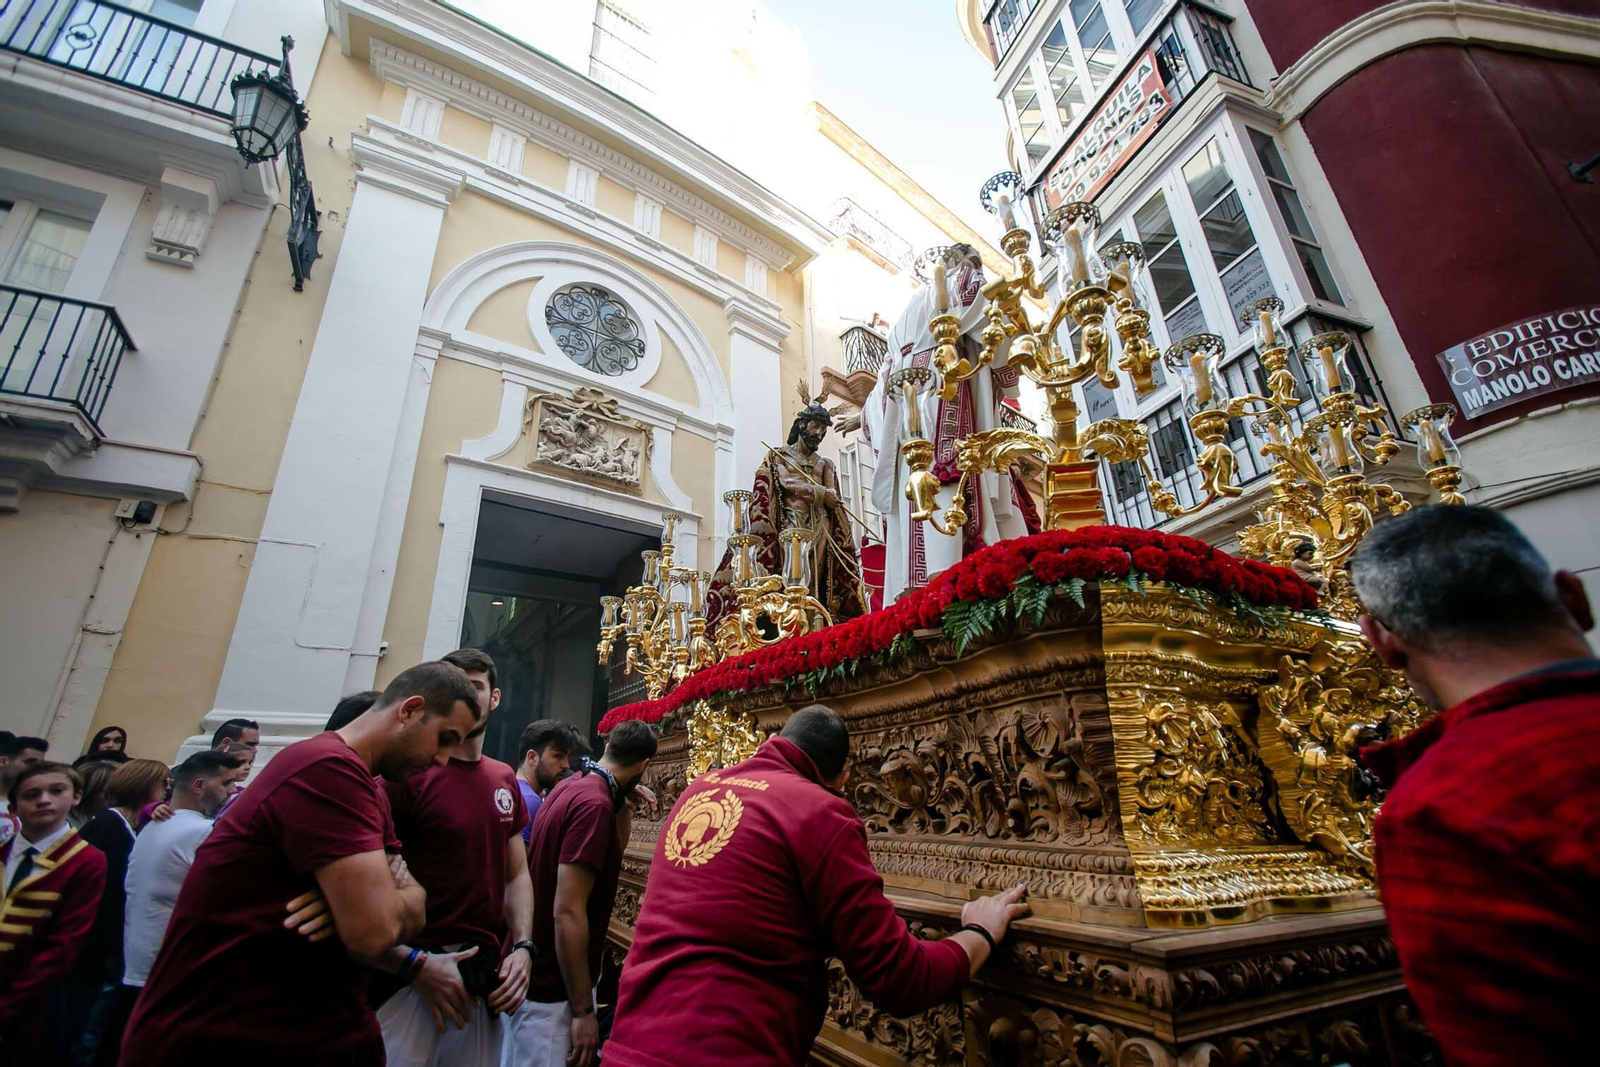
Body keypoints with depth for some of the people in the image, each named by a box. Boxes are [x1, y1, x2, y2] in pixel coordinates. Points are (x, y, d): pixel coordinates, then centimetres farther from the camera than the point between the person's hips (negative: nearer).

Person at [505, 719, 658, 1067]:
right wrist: (583, 1009, -20)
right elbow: (567, 913, -28)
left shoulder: (571, 785, 3)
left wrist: (625, 801, 2)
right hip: (550, 989, -10)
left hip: (535, 975, 10)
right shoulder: (595, 803, -27)